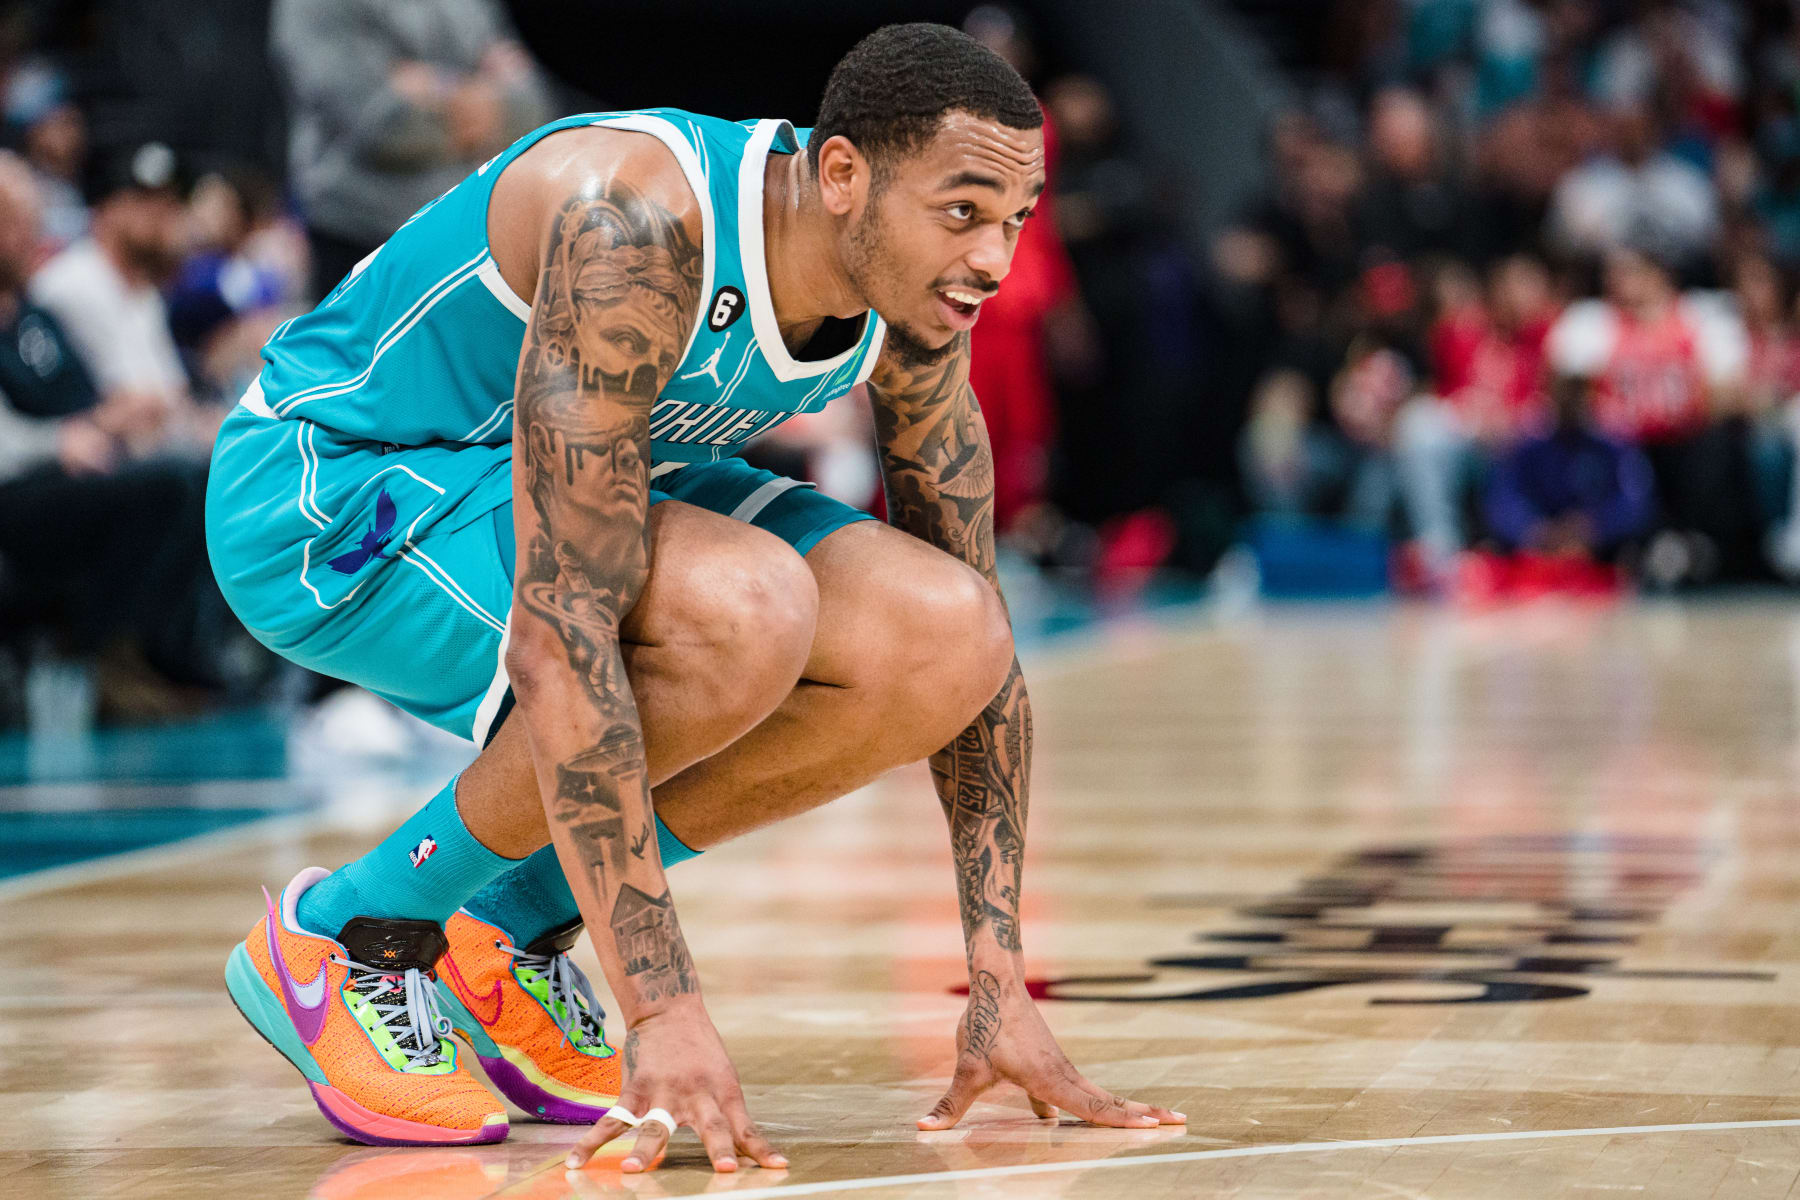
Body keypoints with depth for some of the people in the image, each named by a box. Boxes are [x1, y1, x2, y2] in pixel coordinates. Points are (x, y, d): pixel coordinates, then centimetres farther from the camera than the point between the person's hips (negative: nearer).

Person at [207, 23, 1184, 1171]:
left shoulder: (913, 305, -11)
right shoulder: (639, 226, -35)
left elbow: (980, 633, -2)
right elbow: (559, 633, -40)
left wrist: (1001, 989, -8)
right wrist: (665, 1010, -41)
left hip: (574, 494, 8)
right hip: (325, 488, -7)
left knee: (944, 644, -15)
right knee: (742, 610, -34)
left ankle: (514, 929, 1)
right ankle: (346, 934, -13)